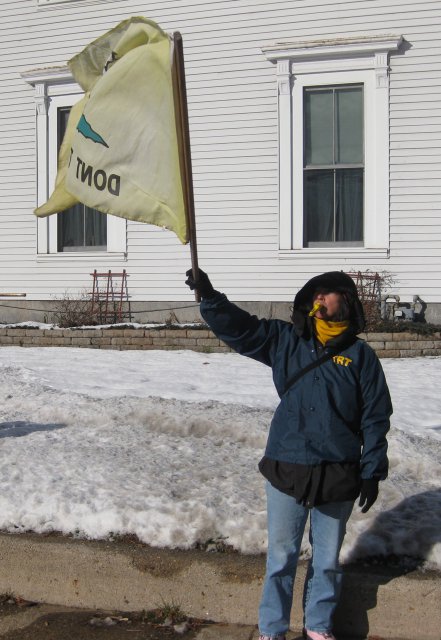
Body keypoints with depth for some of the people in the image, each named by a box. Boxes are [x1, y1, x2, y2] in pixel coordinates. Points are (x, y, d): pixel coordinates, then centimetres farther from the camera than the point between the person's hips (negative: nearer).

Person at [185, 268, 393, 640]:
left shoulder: (361, 356, -2)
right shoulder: (286, 342, 3)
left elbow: (376, 418, -1)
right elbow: (240, 328, -3)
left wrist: (372, 474, -3)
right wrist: (209, 296, -20)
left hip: (338, 477, 0)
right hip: (287, 471, 1)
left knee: (328, 557, 14)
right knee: (281, 557, 9)